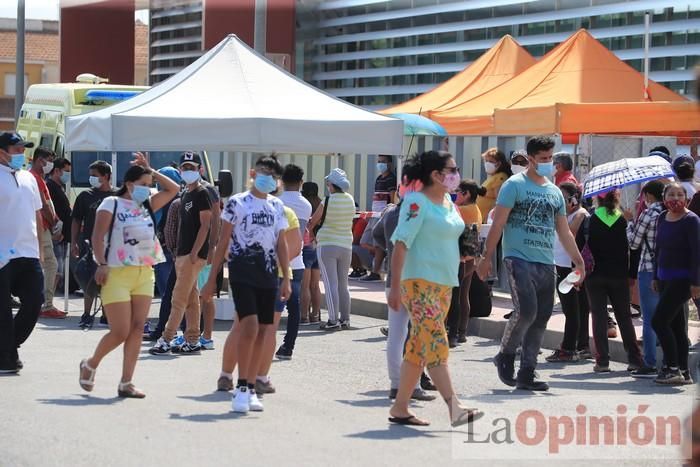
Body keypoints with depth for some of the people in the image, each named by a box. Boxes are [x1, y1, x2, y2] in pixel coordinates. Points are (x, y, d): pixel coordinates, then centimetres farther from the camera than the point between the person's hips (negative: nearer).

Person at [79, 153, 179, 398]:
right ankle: (90, 365, 18)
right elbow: (98, 236, -9)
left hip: (144, 274, 6)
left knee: (137, 328, -2)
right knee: (120, 332, -7)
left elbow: (173, 189, 18)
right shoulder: (111, 203, -2)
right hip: (117, 274, -6)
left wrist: (151, 171, 12)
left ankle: (126, 382, 1)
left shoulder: (147, 205, 16)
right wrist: (102, 264, -19)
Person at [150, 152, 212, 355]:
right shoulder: (185, 195, 17)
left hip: (194, 254, -9)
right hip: (183, 253, 9)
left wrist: (194, 252, -20)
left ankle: (166, 340, -9)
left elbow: (205, 225, -15)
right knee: (191, 299, 9)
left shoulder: (201, 194, -9)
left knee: (179, 298, -9)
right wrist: (178, 253, 17)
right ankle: (192, 341, 12)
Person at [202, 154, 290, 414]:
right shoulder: (236, 203, 0)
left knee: (260, 333, 5)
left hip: (267, 276, 5)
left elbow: (281, 245, 16)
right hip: (242, 273, -5)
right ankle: (241, 388, -10)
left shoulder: (277, 207, 13)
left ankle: (250, 389, 12)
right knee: (250, 327, -17)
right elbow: (223, 242, 1)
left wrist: (286, 279, 9)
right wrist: (212, 278, -1)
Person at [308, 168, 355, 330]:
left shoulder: (327, 202, -13)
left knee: (330, 284, -5)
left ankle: (333, 320, -8)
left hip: (327, 245, -5)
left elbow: (313, 222, -3)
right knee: (343, 284, 14)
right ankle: (345, 319, 16)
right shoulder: (350, 200, 2)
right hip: (346, 245, 5)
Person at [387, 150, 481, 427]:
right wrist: (395, 287, -18)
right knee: (435, 343, -15)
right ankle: (454, 407, -21)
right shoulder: (417, 202, -10)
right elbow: (400, 244, -14)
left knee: (419, 347, 8)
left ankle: (399, 408, 12)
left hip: (444, 283, 9)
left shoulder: (449, 203, 15)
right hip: (420, 281, -9)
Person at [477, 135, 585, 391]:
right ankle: (505, 355, 6)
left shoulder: (554, 192, 17)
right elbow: (498, 224, -5)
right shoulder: (515, 185, -1)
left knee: (541, 318, 2)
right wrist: (486, 257, -11)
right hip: (519, 258, -6)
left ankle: (526, 373, 8)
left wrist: (578, 260, 18)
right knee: (526, 310, -18)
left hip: (546, 264, 6)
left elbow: (564, 231, 23)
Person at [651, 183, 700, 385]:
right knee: (676, 325, 9)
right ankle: (683, 372, 14)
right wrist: (656, 277, 18)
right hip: (666, 278, 8)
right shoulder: (662, 218, 11)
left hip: (682, 279, -8)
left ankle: (673, 368, -8)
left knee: (659, 321, -13)